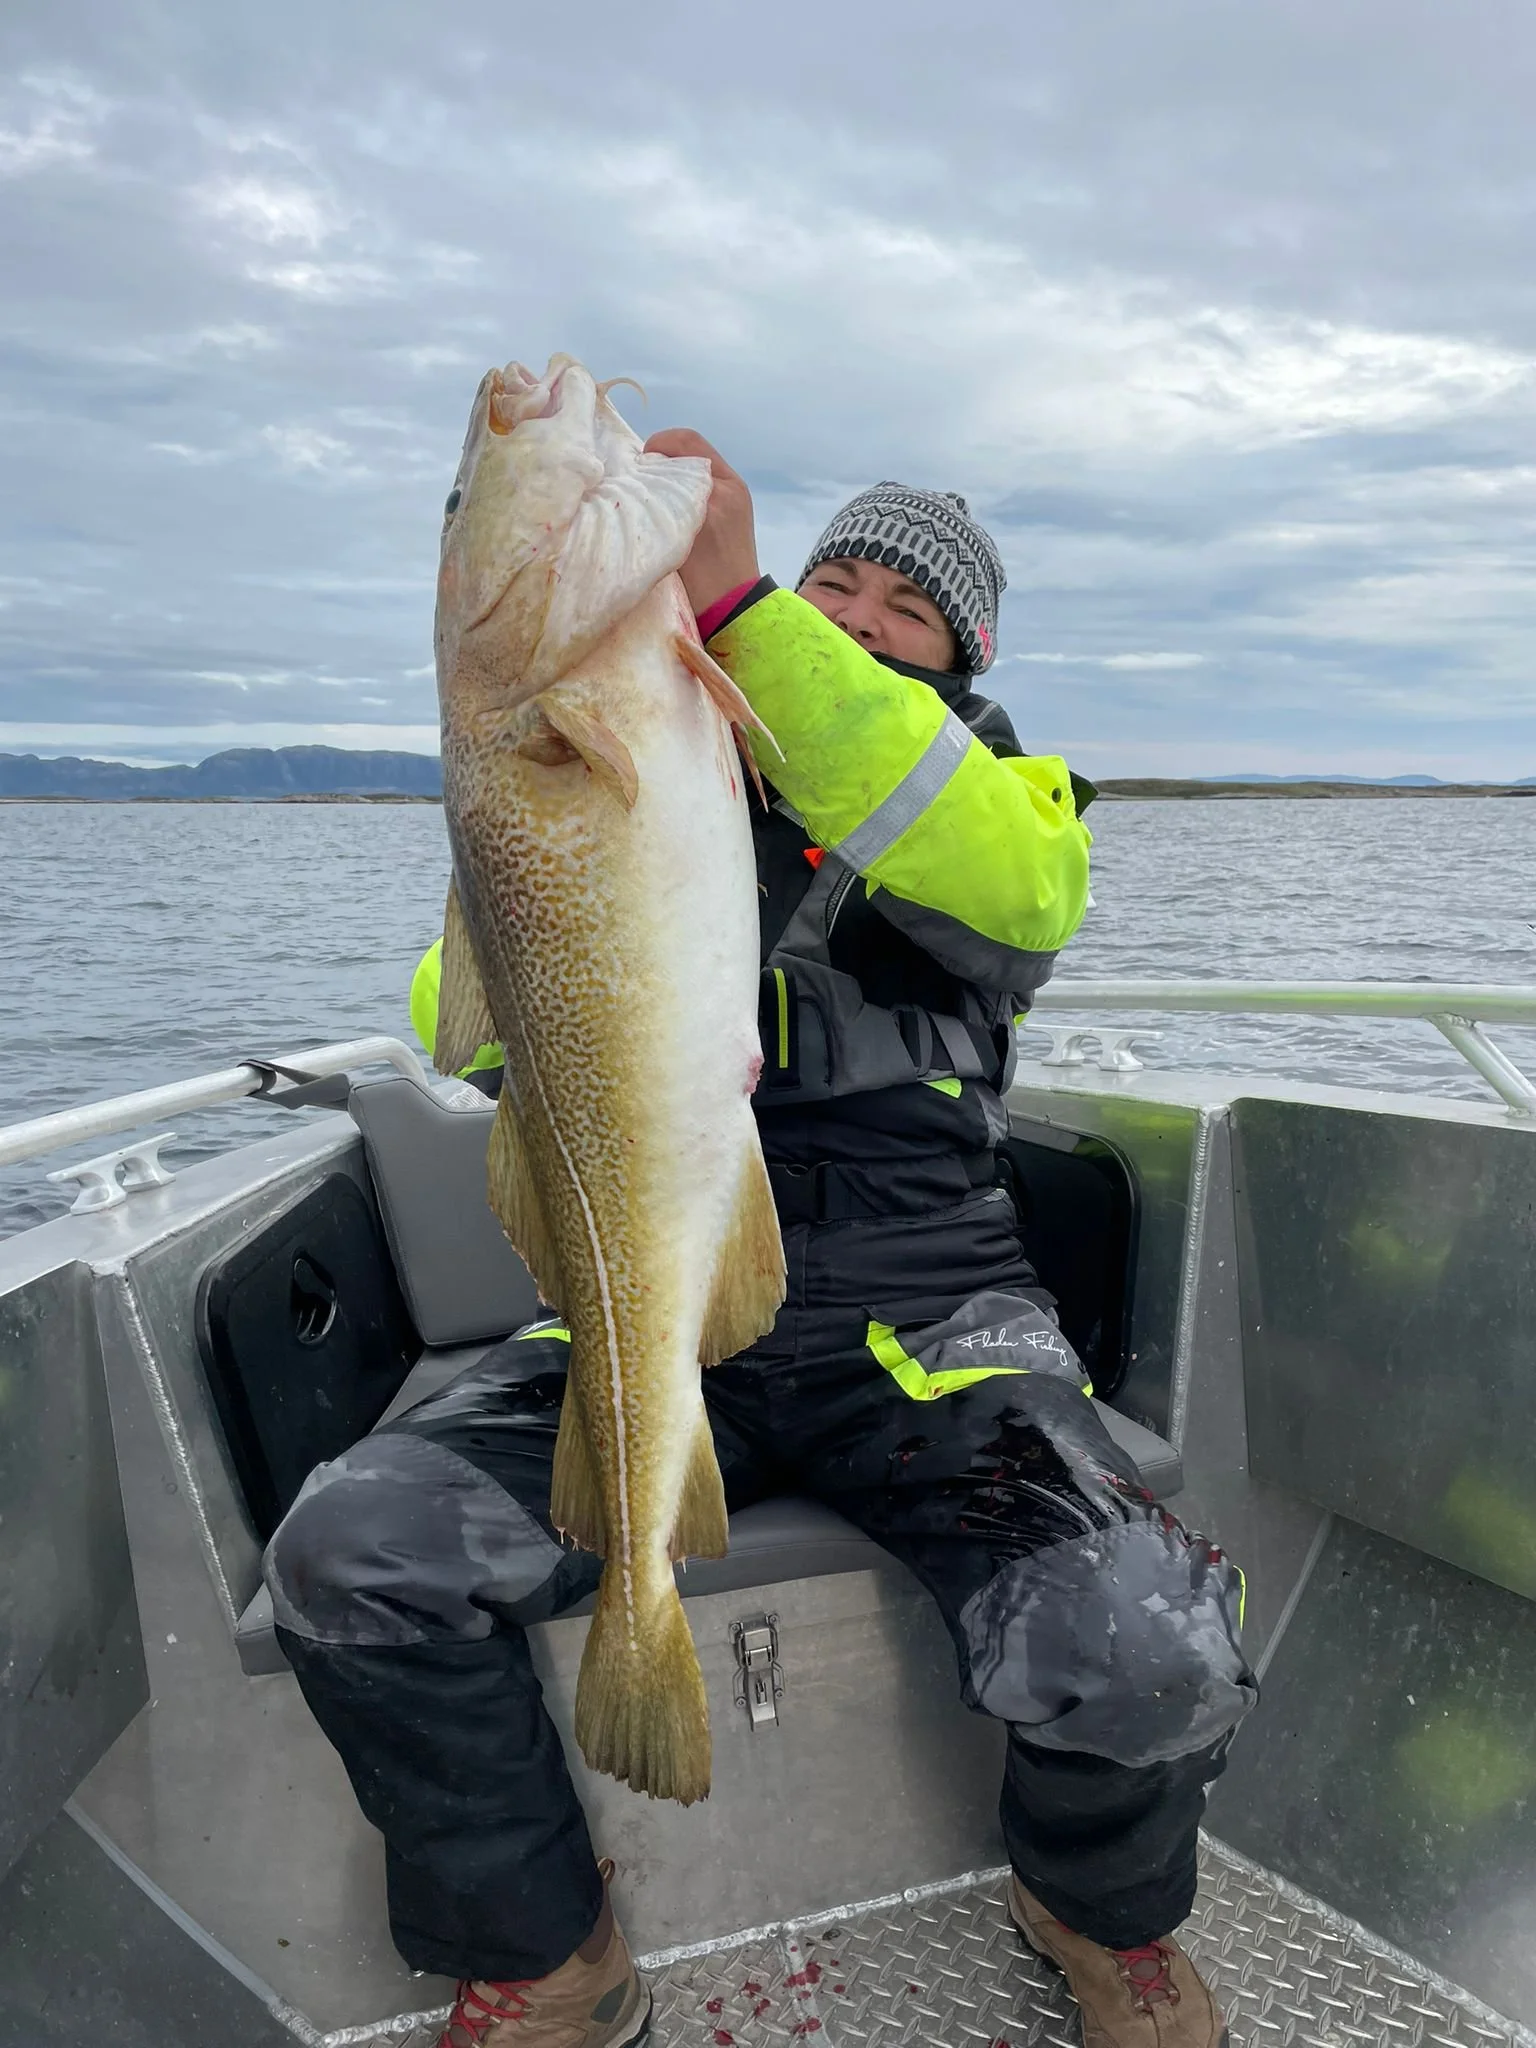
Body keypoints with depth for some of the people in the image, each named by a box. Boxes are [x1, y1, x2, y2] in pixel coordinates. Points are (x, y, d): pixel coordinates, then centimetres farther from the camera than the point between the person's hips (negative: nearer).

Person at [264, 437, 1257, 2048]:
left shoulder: (994, 790, 11)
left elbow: (1012, 893, -17)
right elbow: (464, 1033, 9)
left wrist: (734, 601, -21)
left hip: (917, 1305, -1)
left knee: (1146, 1655, -26)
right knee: (349, 1559, -21)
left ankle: (1106, 1913, 13)